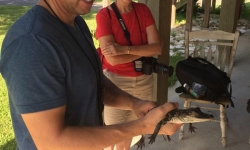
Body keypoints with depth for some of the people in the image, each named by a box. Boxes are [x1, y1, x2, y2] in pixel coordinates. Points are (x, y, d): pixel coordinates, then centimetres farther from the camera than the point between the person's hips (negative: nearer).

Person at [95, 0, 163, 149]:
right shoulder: (104, 15, -12)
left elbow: (158, 47, -10)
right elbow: (113, 59, -20)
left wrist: (125, 49, -21)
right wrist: (145, 50, -11)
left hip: (144, 80, 4)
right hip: (116, 82, -3)